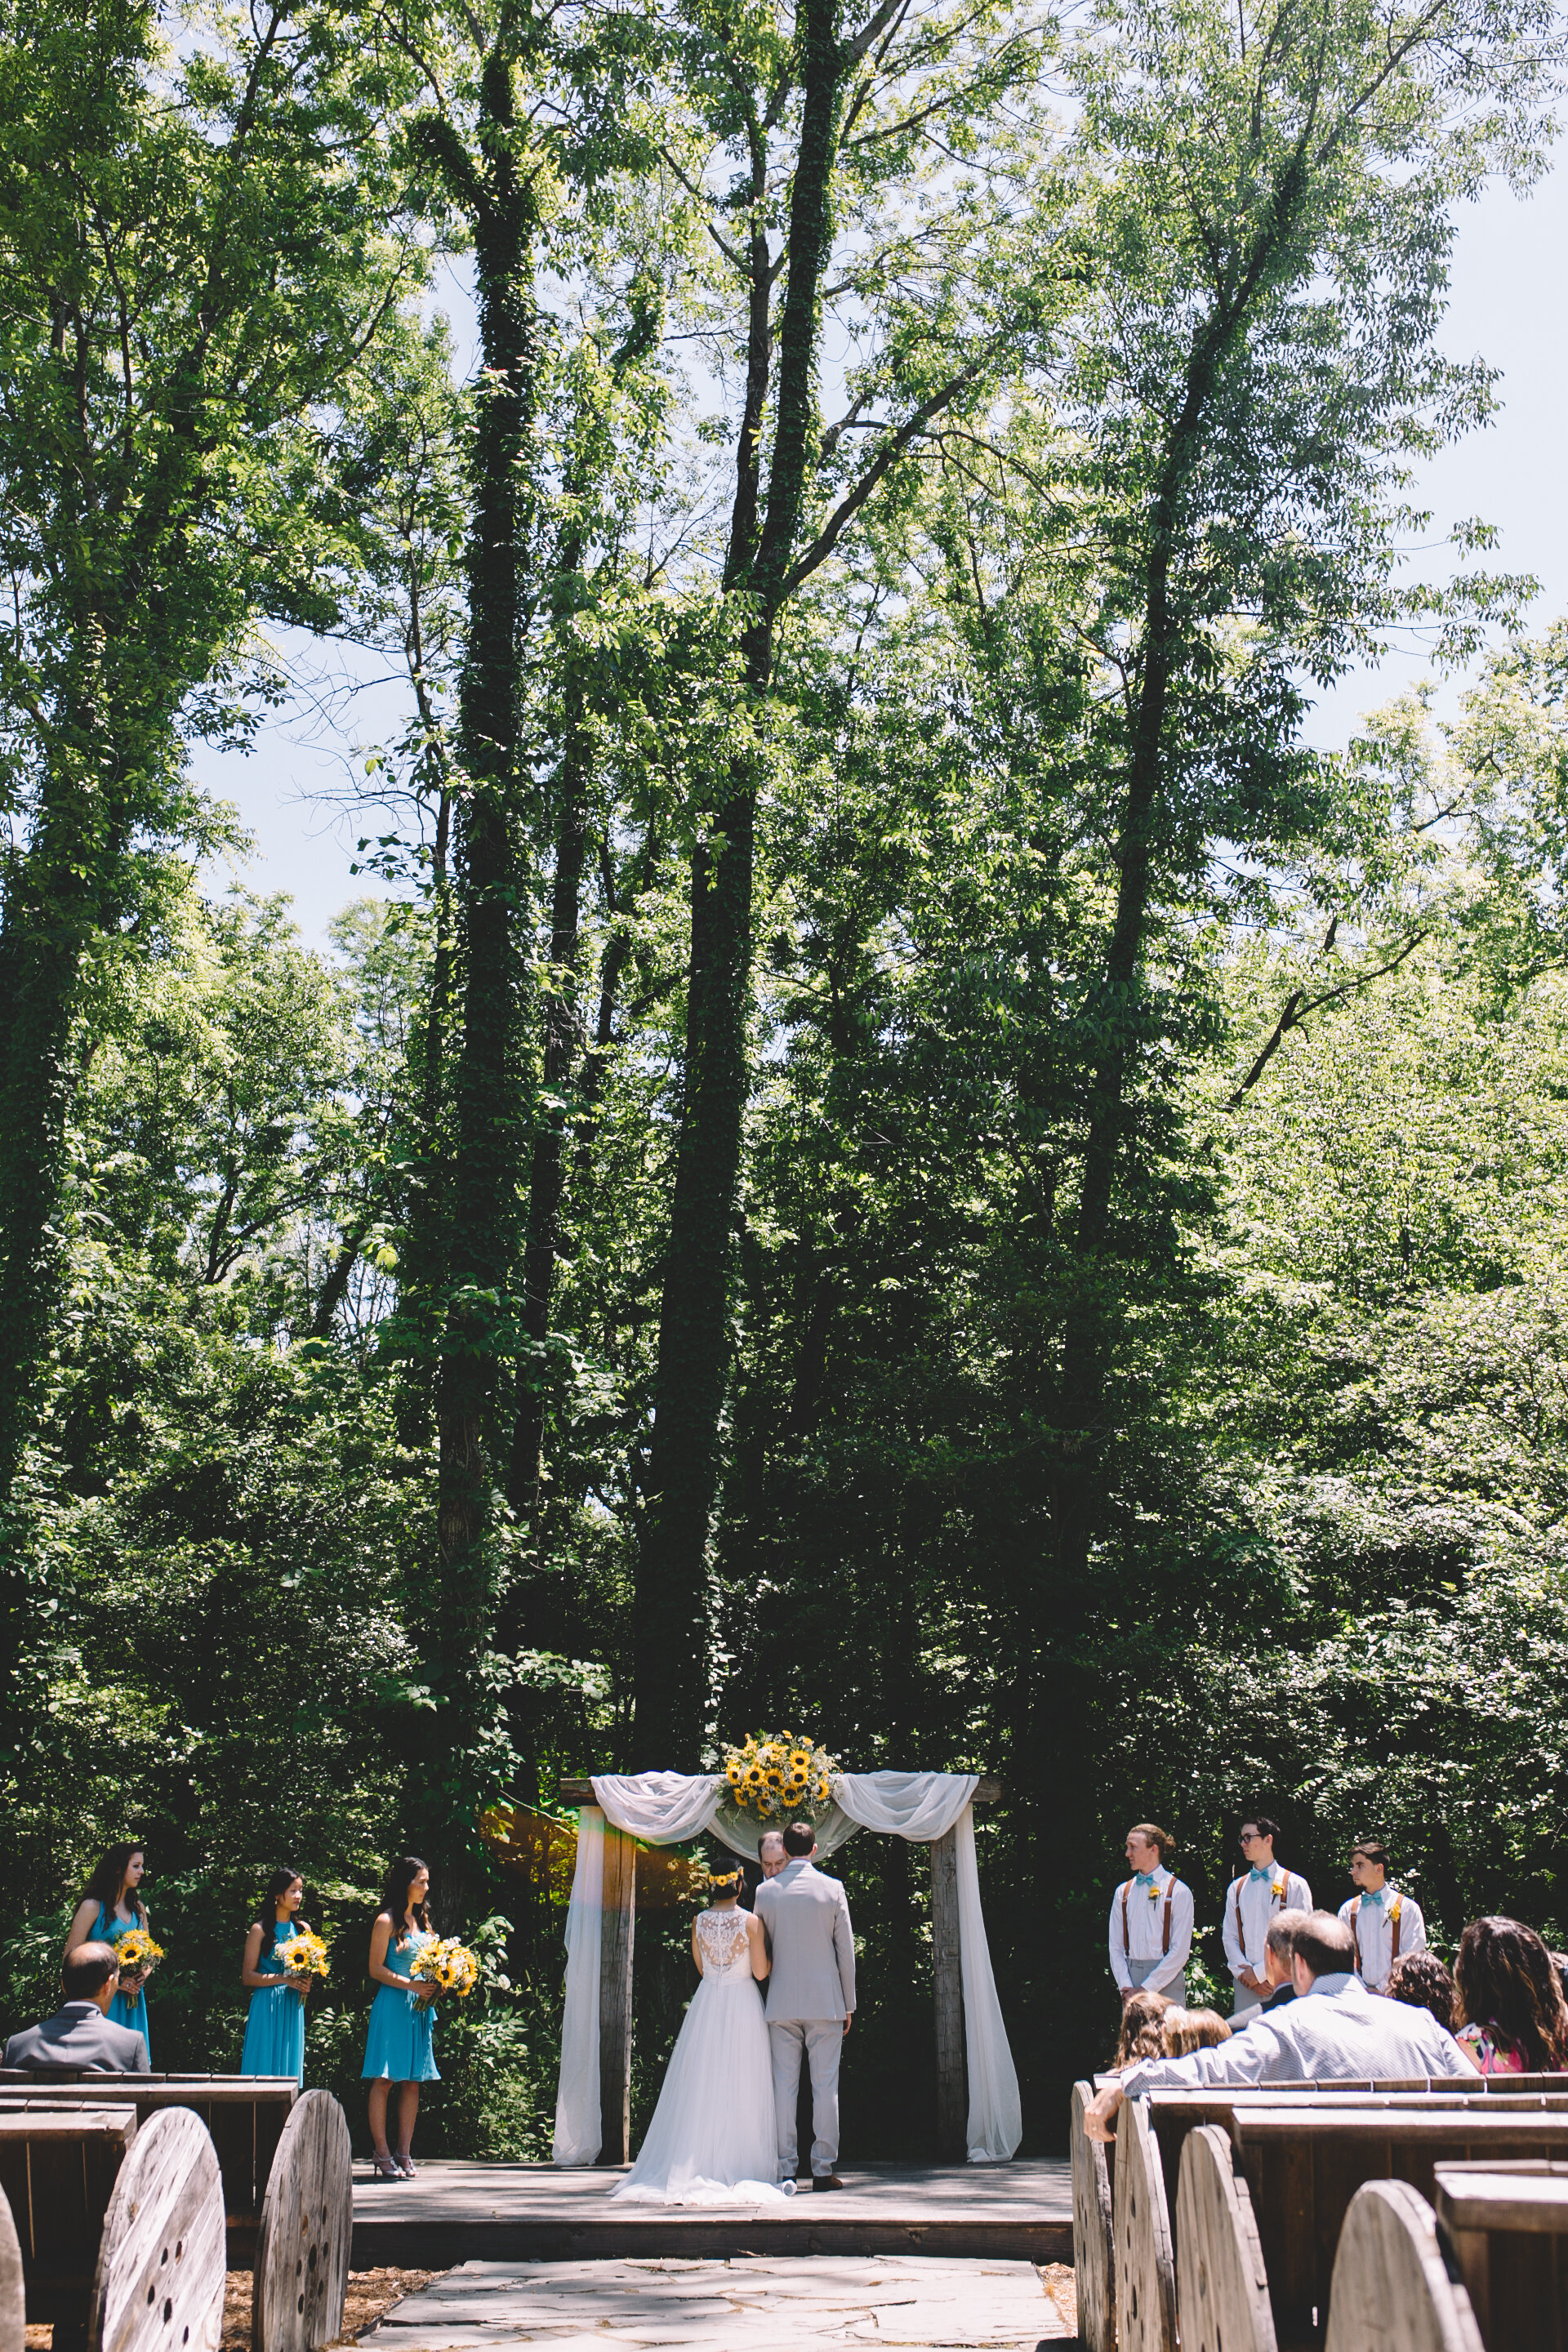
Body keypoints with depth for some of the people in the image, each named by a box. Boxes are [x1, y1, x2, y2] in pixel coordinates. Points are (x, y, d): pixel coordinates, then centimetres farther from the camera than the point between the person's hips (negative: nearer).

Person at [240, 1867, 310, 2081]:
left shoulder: (302, 1928, 10)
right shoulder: (260, 1929, -4)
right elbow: (247, 1976, -8)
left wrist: (306, 1984, -1)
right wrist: (284, 1979, -17)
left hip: (294, 2007, 5)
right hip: (267, 2006, -5)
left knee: (290, 2068, 4)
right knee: (264, 2067, -4)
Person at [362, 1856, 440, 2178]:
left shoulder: (422, 1919, 16)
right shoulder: (387, 1921, -5)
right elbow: (376, 1969, -9)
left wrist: (436, 1983, 1)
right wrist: (412, 1986, -17)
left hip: (420, 2007, 7)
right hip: (392, 2005, -7)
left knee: (413, 2080, 5)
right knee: (385, 2079, -4)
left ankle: (404, 2152, 9)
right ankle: (381, 2153, 0)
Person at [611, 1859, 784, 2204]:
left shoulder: (699, 1921, 1)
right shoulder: (751, 1921, -9)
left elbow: (702, 1968, 11)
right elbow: (761, 1972, -7)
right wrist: (768, 1948, 10)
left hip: (707, 2005, 3)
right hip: (743, 2007, -3)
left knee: (702, 2088, 7)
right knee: (740, 2089, 3)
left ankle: (700, 2164, 7)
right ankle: (739, 2166, 3)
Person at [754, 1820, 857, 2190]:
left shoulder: (766, 1891, 1)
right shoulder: (832, 1888, -2)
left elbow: (761, 1950, 8)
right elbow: (846, 1950, 1)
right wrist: (848, 2004, 9)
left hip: (781, 2002, 1)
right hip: (826, 2000, -1)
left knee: (783, 2085, 4)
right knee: (825, 2086, 3)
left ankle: (784, 2170, 4)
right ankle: (823, 2169, 2)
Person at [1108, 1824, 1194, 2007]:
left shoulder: (1179, 1892, -1)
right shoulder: (1123, 1892, 11)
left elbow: (1180, 1951, -7)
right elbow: (1115, 1946, 9)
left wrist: (1145, 1990, -10)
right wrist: (1125, 1987, -5)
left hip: (1166, 1981, -3)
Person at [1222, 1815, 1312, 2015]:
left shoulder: (1295, 1885, 0)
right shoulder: (1236, 1888, 14)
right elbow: (1229, 1937, 11)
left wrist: (1259, 1972, -8)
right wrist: (1245, 1973, -6)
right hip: (1245, 1984, 3)